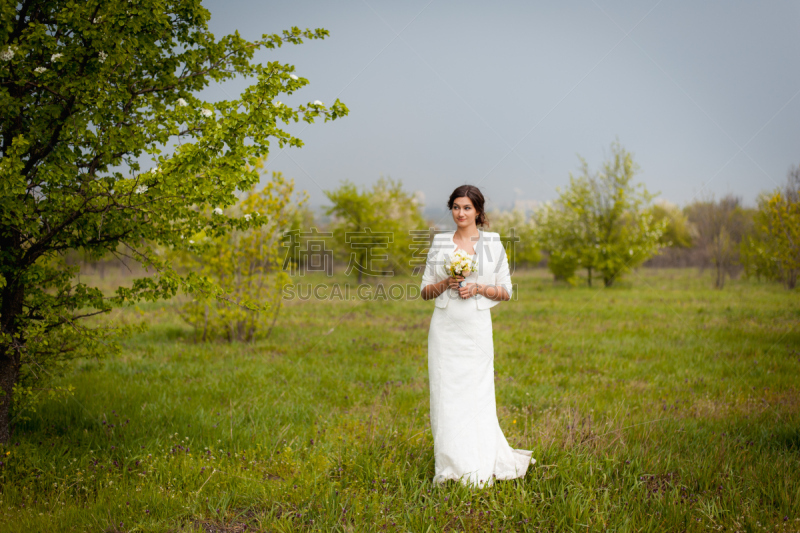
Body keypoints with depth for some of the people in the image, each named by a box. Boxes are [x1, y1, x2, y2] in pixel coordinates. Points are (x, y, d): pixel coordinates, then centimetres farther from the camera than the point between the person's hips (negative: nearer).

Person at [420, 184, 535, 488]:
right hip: (445, 329, 2)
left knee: (477, 395, -2)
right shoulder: (439, 243, 8)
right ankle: (452, 467, 10)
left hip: (477, 329, -2)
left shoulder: (493, 243, 4)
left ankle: (479, 469, 10)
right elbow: (425, 291, 11)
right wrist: (445, 283, -9)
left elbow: (506, 292, 5)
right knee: (445, 395, 0)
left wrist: (479, 287, -11)